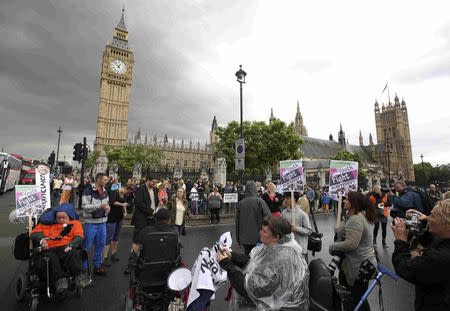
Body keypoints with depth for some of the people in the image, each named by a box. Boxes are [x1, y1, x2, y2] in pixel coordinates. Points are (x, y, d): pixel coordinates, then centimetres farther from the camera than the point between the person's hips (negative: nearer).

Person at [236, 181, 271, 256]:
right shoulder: (260, 201, -11)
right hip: (258, 238, -3)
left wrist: (238, 239, 16)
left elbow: (237, 222, 6)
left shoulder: (240, 203, -1)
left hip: (245, 239, 3)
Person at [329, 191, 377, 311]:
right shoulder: (364, 215, 7)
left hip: (358, 266, -10)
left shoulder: (355, 219, -26)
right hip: (364, 262, 10)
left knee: (358, 299, 7)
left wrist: (332, 246, -16)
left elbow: (350, 244, -30)